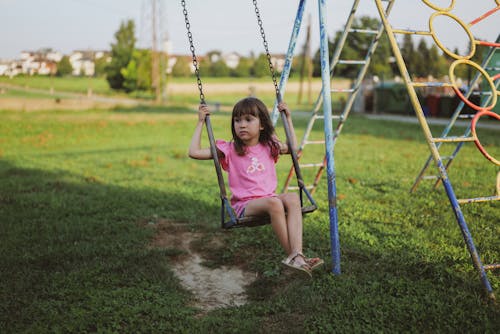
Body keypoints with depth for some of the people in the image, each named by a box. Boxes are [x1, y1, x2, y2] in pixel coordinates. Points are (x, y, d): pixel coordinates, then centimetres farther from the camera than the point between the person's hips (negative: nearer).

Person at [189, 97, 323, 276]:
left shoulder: (269, 147, 14)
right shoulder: (229, 150, 2)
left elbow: (292, 147, 31)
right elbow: (194, 152, -3)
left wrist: (288, 118, 25)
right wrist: (201, 122, -1)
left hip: (269, 199, 4)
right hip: (244, 206, -4)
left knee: (293, 198, -29)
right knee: (274, 203, -35)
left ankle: (297, 254, -40)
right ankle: (291, 255, -27)